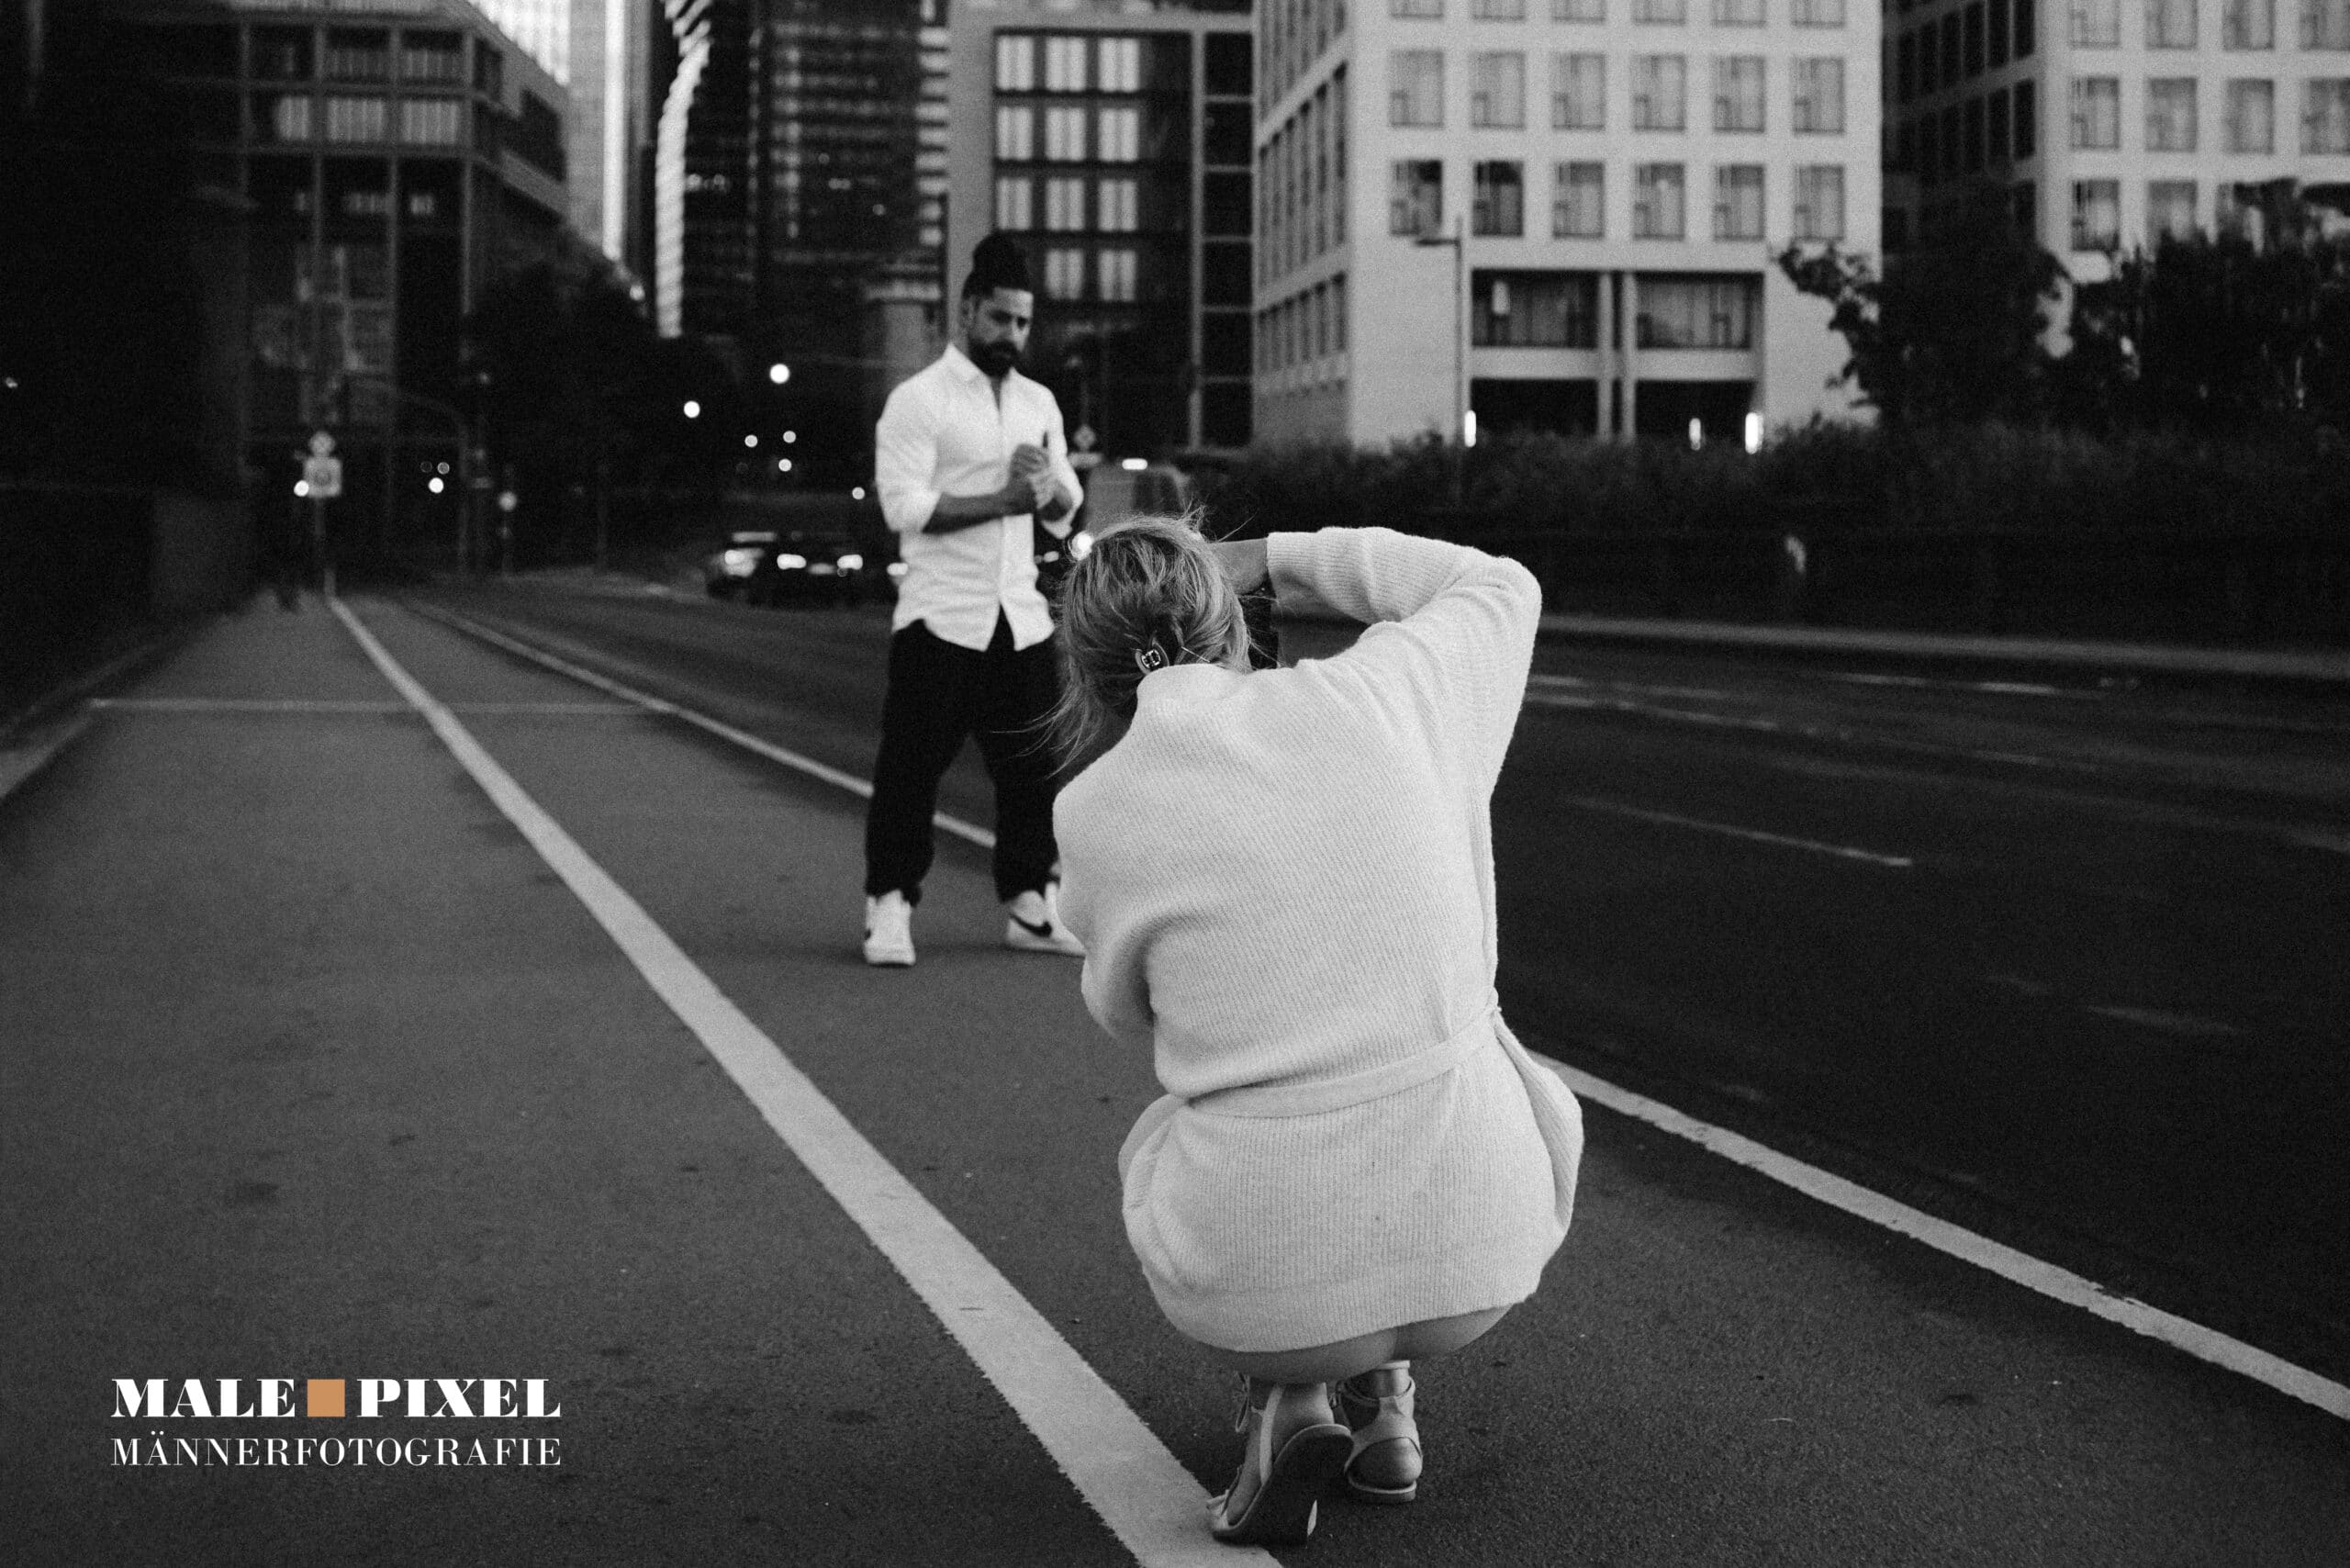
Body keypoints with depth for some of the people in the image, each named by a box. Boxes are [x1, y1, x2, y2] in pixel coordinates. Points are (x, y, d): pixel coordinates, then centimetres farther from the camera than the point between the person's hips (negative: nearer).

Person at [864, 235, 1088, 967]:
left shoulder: (1038, 403, 15)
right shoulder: (918, 400, -5)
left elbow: (1065, 512, 17)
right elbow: (903, 503, -15)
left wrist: (1048, 484, -6)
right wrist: (1002, 500, -19)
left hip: (1021, 617, 6)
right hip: (941, 618, -6)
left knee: (1030, 766, 7)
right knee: (912, 764, -2)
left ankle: (1028, 905, 16)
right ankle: (890, 906, 6)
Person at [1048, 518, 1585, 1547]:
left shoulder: (1096, 809, -3)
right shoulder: (1376, 699, -1)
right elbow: (1498, 590, 22)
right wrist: (1271, 560, 25)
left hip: (1260, 1278, -1)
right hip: (1476, 1250, 1)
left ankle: (1286, 1403, 13)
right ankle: (1381, 1395, 26)